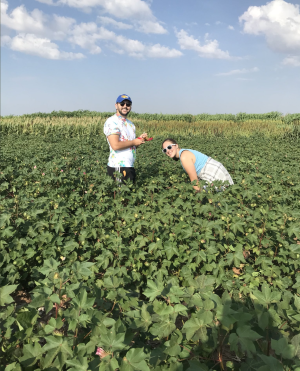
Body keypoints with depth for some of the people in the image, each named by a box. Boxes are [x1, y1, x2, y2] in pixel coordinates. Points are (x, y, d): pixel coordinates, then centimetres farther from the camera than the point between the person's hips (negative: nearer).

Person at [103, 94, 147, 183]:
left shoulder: (130, 123, 19)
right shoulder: (112, 122, -9)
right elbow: (115, 145, -21)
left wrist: (140, 139, 5)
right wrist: (133, 142, -9)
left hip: (130, 167, 8)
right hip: (118, 168, -8)